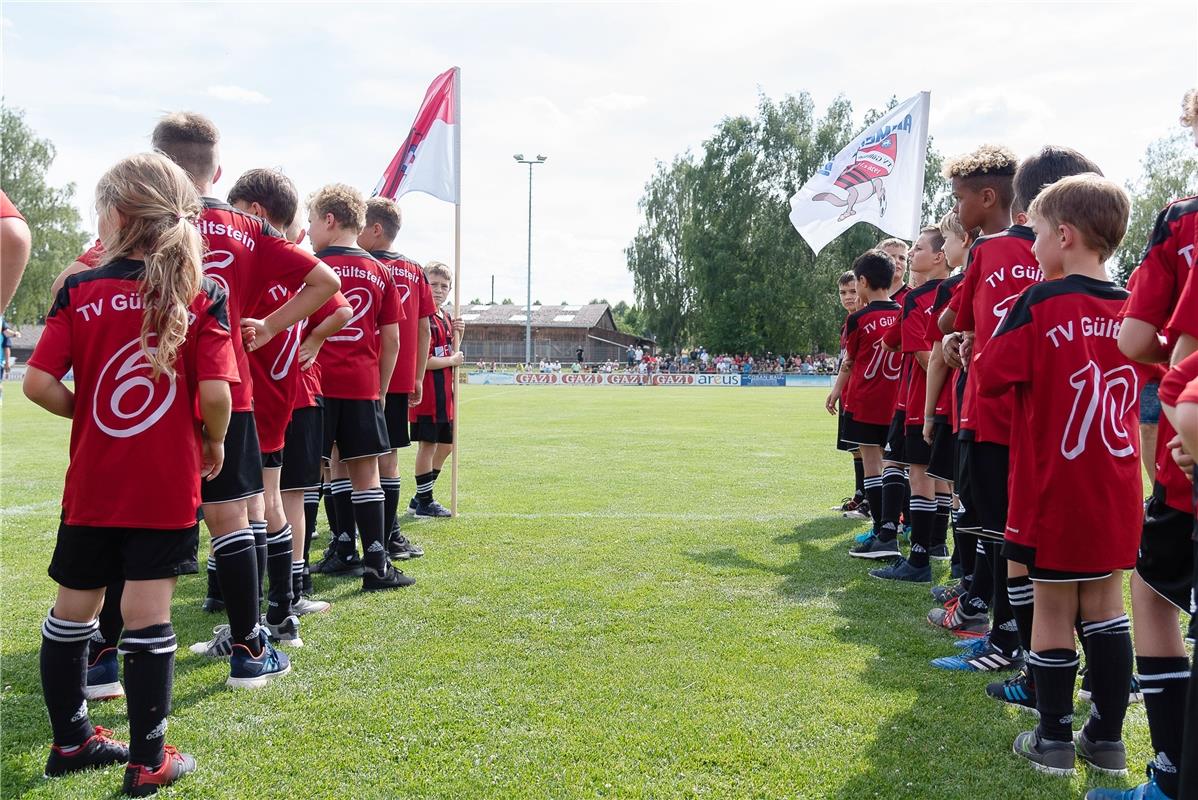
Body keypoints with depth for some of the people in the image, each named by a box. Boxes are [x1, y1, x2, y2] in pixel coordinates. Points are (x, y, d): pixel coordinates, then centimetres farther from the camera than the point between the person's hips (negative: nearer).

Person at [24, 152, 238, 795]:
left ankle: (70, 741, 33)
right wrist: (215, 444, 4)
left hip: (91, 484, 2)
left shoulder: (79, 292, -3)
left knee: (73, 608, 17)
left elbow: (38, 383, -9)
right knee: (147, 615, 2)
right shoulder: (202, 295, -7)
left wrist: (84, 412, 10)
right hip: (168, 485, -2)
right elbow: (215, 394, -14)